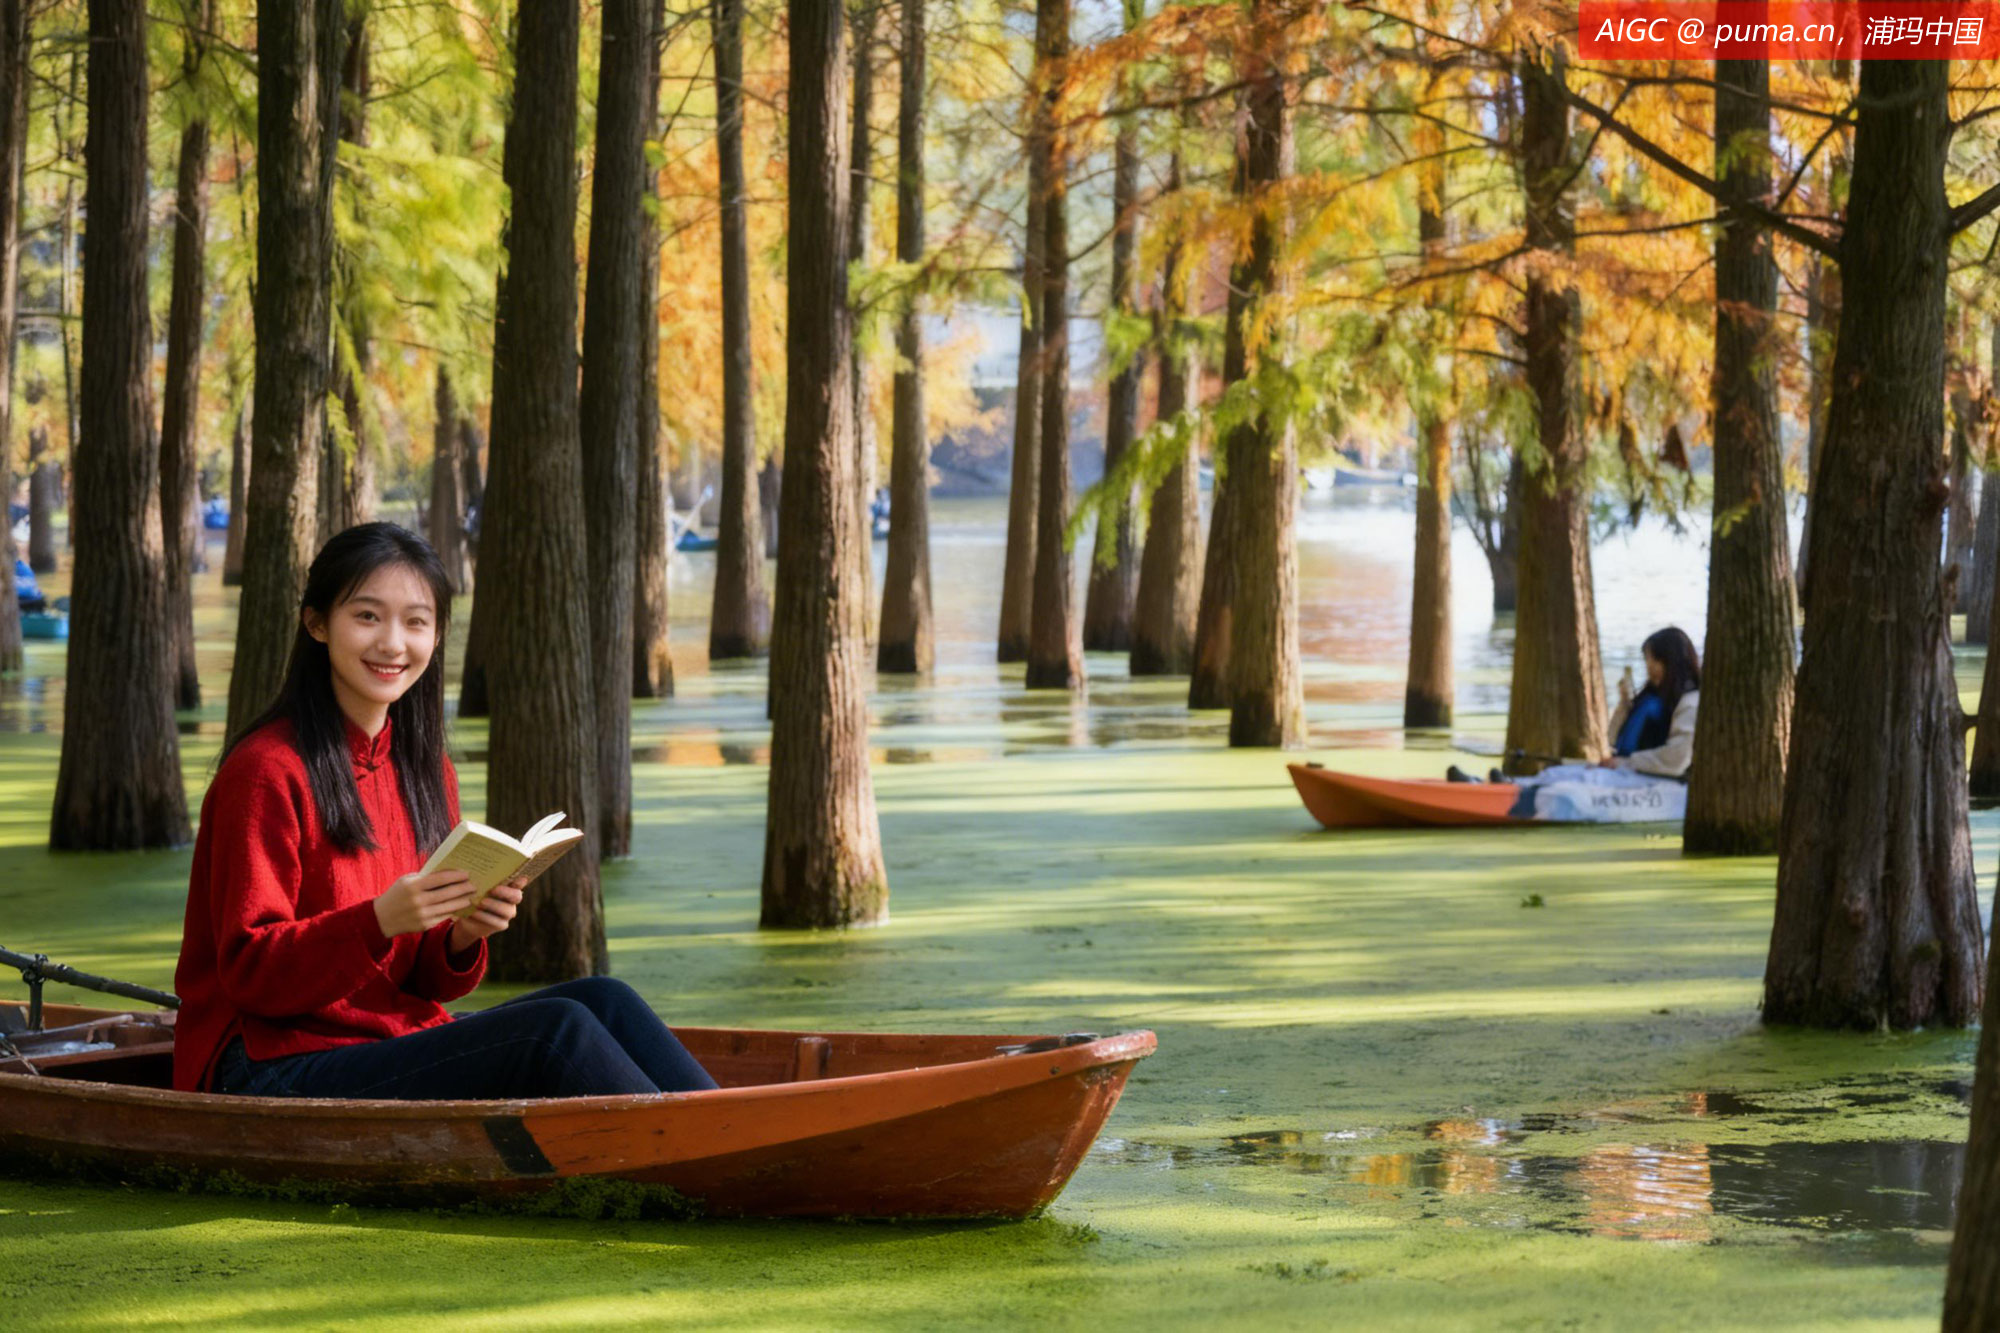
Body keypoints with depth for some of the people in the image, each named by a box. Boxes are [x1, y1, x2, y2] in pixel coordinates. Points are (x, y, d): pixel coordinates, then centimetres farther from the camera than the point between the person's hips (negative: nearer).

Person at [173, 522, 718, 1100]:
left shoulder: (428, 771, 13)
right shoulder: (265, 771, -10)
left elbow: (424, 983, 14)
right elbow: (251, 973, -13)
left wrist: (464, 935, -9)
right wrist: (379, 921, -27)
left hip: (398, 1042, 7)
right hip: (274, 1070, -7)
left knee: (600, 1002, -15)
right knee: (555, 1030, -23)